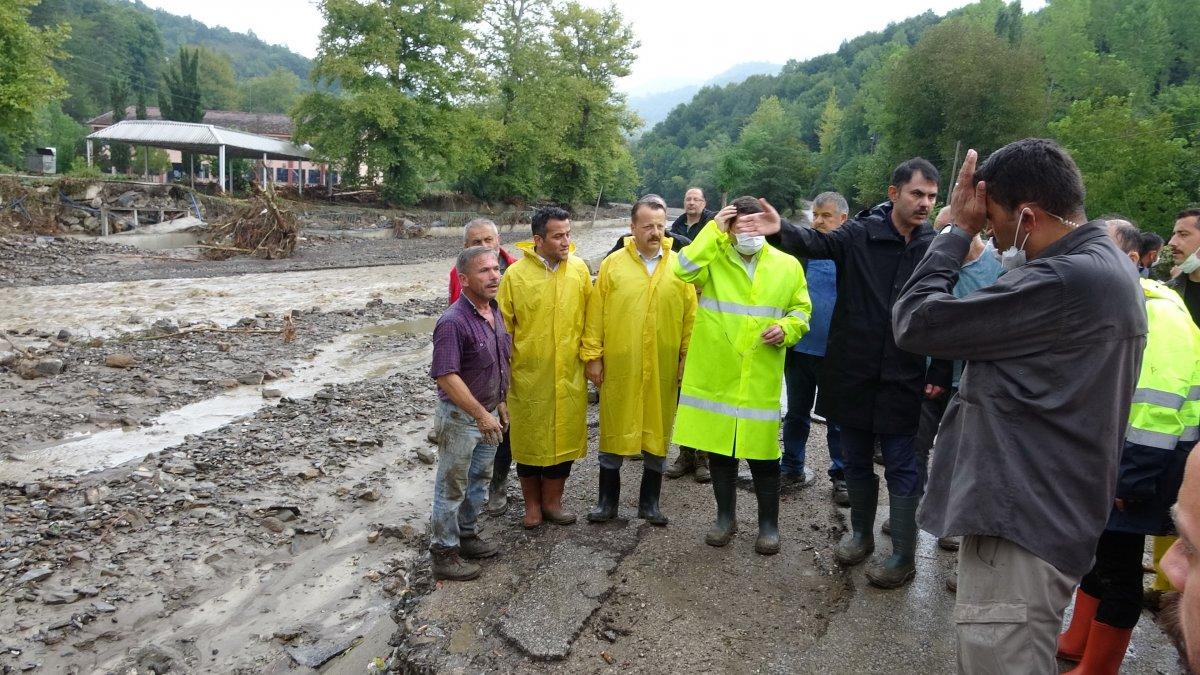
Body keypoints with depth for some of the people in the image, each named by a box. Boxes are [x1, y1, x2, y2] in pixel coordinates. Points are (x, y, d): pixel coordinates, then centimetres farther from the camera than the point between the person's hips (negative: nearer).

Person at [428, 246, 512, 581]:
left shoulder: (495, 312, 3)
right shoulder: (453, 322, -25)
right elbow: (446, 377, -28)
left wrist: (500, 404, 18)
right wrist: (481, 415, -25)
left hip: (488, 412, 8)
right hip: (460, 416, -8)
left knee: (480, 478, 21)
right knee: (452, 486, 6)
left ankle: (466, 533, 39)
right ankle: (444, 551, 21)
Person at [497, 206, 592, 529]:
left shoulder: (579, 269, 0)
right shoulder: (516, 274, -7)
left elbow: (589, 317, 6)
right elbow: (504, 326, -2)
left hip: (569, 375, 2)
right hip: (528, 375, -2)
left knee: (564, 437, 11)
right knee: (529, 439, 10)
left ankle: (552, 500, 30)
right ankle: (532, 504, 28)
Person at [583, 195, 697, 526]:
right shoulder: (613, 264, -1)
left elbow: (690, 315, 3)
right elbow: (595, 314, 0)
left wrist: (687, 358, 1)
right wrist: (592, 356, -3)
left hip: (663, 368, 1)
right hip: (618, 365, -1)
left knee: (657, 432, 11)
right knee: (613, 430, 9)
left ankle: (650, 501, 27)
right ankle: (608, 500, 25)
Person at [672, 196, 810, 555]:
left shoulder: (787, 265, 5)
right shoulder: (714, 258, -1)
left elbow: (801, 308, 11)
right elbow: (684, 269, -21)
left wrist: (786, 328, -9)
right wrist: (713, 230, -18)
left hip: (761, 379, 0)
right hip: (715, 375, 0)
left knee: (763, 452, 6)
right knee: (719, 449, 12)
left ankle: (769, 523, 24)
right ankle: (725, 517, 31)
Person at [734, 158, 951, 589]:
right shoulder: (860, 234, -4)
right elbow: (818, 243, -22)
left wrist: (940, 373, -3)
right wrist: (782, 231, -42)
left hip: (902, 381, -1)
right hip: (852, 373, 1)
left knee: (901, 467, 6)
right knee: (856, 460, 16)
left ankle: (904, 557, 21)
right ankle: (861, 534, 36)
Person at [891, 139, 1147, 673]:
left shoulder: (1063, 281, -24)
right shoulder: (1106, 264, 11)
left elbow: (915, 322, -21)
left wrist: (959, 228, -11)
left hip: (1023, 522, -11)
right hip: (1046, 510, 11)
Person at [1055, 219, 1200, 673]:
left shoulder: (1156, 312, -20)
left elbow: (1158, 407, -25)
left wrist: (1131, 478, -22)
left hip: (1127, 467, -9)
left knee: (1117, 566, 4)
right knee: (1096, 551, 20)